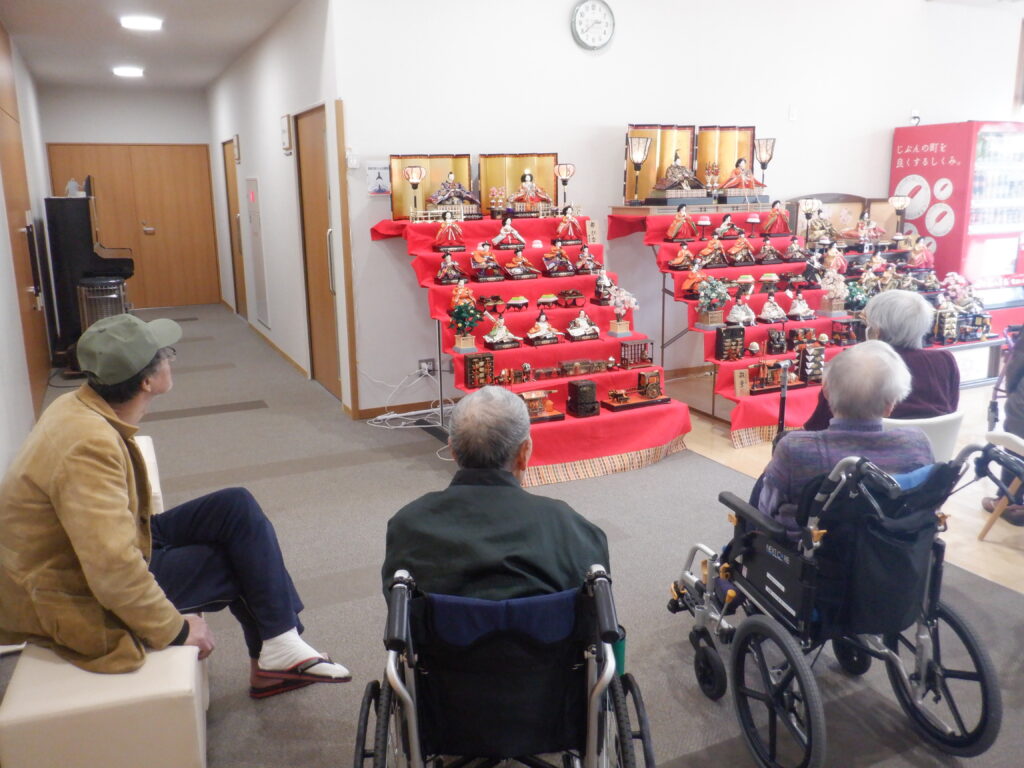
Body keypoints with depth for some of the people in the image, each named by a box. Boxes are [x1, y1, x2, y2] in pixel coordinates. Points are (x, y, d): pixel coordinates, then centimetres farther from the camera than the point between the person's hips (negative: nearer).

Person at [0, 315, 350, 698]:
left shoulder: (79, 407, -4)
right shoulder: (89, 445, -33)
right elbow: (115, 572, -35)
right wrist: (176, 630, -23)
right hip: (81, 598, -9)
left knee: (238, 507, 0)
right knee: (245, 555, -6)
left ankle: (275, 651, 5)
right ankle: (275, 652, 13)